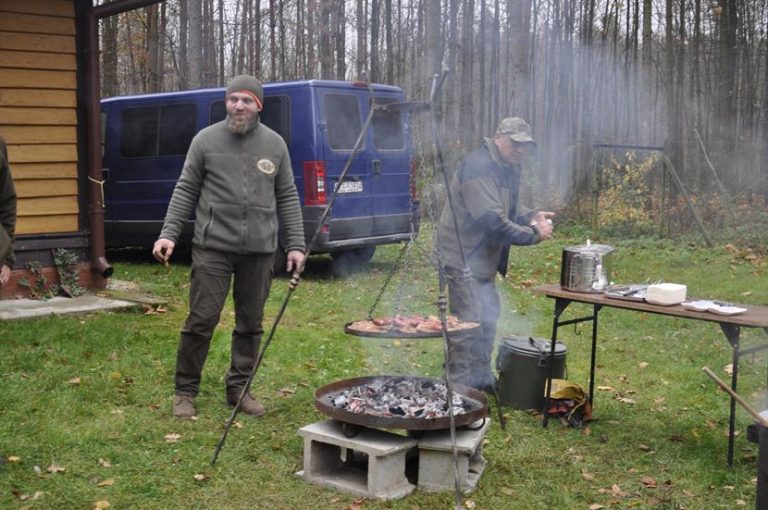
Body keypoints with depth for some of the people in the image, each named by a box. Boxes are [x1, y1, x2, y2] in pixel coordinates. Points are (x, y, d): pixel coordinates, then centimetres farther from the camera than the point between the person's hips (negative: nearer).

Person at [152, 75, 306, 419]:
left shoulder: (274, 144, 9)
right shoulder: (206, 140, 3)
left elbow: (287, 198, 11)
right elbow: (185, 191, 4)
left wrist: (296, 244, 5)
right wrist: (169, 234, -6)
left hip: (259, 251, 3)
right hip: (213, 248, -2)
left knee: (251, 324, 9)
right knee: (201, 320, -2)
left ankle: (239, 388, 24)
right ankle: (185, 390, 13)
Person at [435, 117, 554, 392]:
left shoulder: (508, 167, 12)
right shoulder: (480, 166, -22)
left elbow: (508, 207, 21)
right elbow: (493, 221, -29)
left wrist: (531, 216, 0)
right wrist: (533, 234, -22)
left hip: (483, 257, 11)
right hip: (462, 256, -11)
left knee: (488, 317, 19)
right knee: (468, 323, -10)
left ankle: (482, 379, 33)